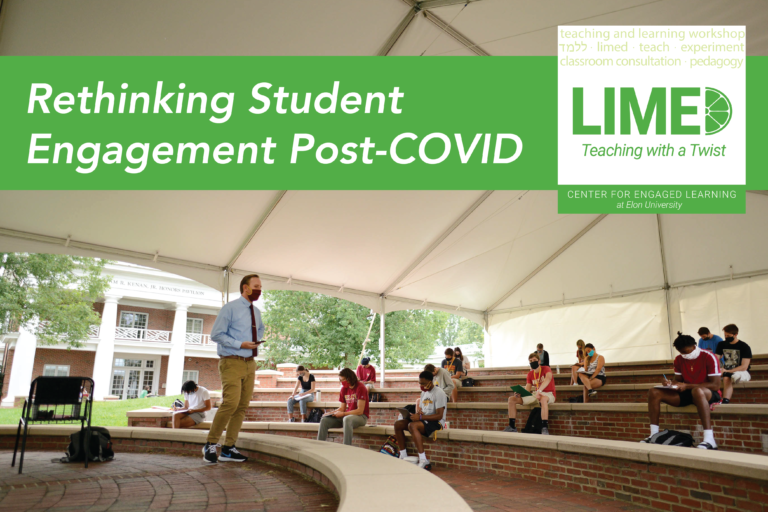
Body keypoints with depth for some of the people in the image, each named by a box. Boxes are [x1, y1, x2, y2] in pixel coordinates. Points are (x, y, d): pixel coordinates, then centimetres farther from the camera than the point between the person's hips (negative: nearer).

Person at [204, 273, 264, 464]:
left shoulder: (256, 312, 16)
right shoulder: (230, 308, -5)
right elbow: (216, 334, -9)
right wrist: (240, 344, -17)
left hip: (249, 364, 7)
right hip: (232, 363, -7)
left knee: (243, 406, 6)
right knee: (230, 403, -17)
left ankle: (228, 448, 14)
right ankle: (211, 444, -1)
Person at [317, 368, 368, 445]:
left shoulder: (360, 388, -14)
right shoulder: (344, 388, 8)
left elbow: (360, 411, -17)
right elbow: (342, 408, 13)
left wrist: (343, 414, -19)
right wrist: (331, 413, -5)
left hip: (361, 416, -7)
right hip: (347, 415, 7)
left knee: (347, 419, -40)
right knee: (324, 420, -10)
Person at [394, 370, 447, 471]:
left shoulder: (439, 393, -12)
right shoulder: (424, 392, 15)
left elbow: (439, 416, -20)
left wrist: (420, 417, -25)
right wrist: (417, 413, -5)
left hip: (436, 422, -9)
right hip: (424, 420, 9)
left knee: (412, 425, -35)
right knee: (398, 424, -6)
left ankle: (424, 462, -36)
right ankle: (403, 457, -1)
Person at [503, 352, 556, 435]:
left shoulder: (546, 369, -8)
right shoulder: (530, 374, 10)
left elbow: (548, 378, -32)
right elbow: (527, 390, 6)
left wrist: (539, 391, -48)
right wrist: (520, 393, -18)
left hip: (548, 394, -6)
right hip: (535, 394, 6)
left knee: (543, 398, -45)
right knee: (512, 399, -6)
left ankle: (545, 428, -44)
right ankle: (512, 427, -5)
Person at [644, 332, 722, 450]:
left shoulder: (709, 357, -15)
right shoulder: (679, 360, 4)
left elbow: (715, 385, -19)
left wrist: (687, 386, -25)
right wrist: (670, 383, -13)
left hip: (708, 393, -6)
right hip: (687, 393, 6)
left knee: (697, 391, -44)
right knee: (653, 392, -10)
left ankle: (709, 440, -46)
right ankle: (654, 435, -12)